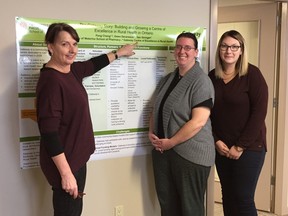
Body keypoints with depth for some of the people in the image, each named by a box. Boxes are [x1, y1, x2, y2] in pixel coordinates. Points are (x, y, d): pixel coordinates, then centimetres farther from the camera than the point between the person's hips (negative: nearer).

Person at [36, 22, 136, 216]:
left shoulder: (71, 70, 3)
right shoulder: (51, 80, -23)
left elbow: (93, 65, 25)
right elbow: (49, 133, -25)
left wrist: (119, 53, 37)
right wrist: (66, 173, -23)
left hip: (76, 157, 9)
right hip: (64, 162, -9)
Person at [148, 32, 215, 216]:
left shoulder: (201, 81, -12)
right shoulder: (167, 79, 12)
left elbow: (198, 121, -20)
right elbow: (156, 110, 18)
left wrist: (170, 142, -15)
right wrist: (152, 134, 0)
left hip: (191, 153, -7)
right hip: (162, 151, 7)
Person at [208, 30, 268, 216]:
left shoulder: (252, 74, -8)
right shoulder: (212, 77, 4)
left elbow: (259, 113, -12)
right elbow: (207, 113, 6)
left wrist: (241, 146, -13)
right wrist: (216, 141, -5)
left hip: (249, 147, -4)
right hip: (222, 147, 5)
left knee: (243, 198, -2)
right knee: (227, 195, 12)